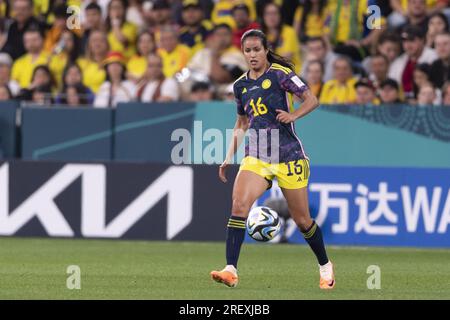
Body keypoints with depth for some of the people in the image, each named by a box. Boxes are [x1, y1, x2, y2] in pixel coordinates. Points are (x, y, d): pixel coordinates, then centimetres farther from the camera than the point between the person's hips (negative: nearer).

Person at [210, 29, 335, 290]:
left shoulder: (280, 74, -4)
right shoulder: (241, 85, 12)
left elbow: (312, 100, -5)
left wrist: (293, 115, -22)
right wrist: (229, 158, 16)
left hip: (289, 155, -4)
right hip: (256, 157, 4)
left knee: (302, 219, 5)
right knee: (239, 204, -21)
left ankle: (325, 266, 30)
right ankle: (231, 271, -27)